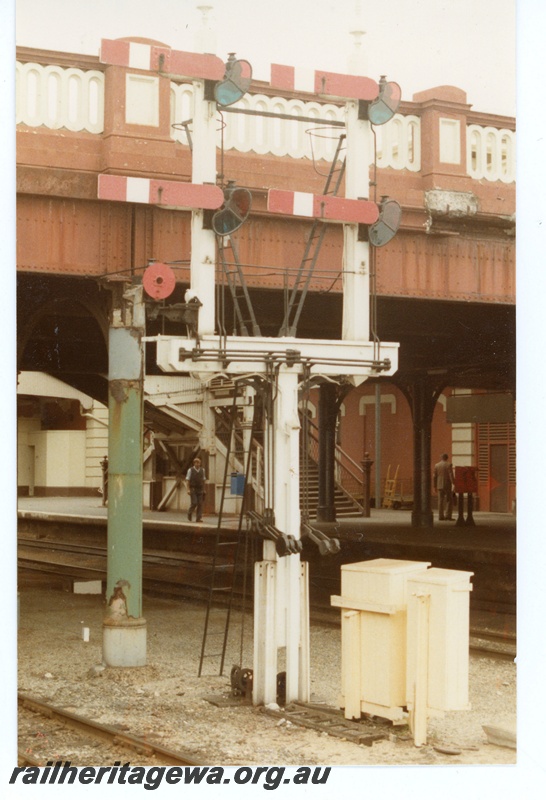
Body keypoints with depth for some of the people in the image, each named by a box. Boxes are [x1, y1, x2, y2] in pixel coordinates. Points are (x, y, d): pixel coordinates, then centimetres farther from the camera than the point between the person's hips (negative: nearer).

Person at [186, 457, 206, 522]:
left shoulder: (202, 470, 7)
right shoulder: (190, 470, -4)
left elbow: (203, 480, 13)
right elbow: (187, 480, -5)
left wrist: (204, 490, 9)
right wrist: (188, 490, -14)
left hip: (200, 489, 3)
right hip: (193, 489, -3)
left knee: (200, 504, -5)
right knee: (194, 503, -12)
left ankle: (199, 518, -4)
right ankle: (190, 512, 16)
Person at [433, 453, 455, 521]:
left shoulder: (436, 465, 6)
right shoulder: (448, 465, -7)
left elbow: (435, 477, 7)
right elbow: (451, 476, -14)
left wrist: (435, 487, 13)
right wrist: (454, 484, -13)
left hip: (440, 486, 4)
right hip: (447, 485, -4)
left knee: (440, 501, 5)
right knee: (449, 500, 2)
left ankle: (441, 516, 2)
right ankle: (448, 515, -6)